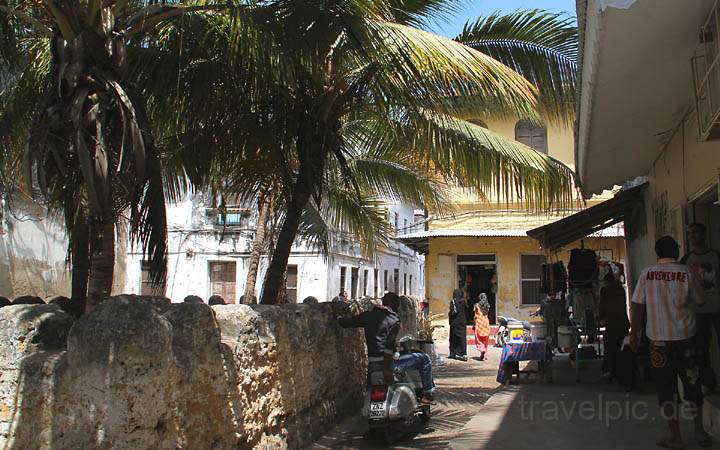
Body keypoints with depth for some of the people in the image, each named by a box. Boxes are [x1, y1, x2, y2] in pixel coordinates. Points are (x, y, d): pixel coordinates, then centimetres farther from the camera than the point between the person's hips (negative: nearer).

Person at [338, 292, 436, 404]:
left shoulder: (368, 316, 7)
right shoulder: (394, 319, -10)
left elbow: (344, 322, 12)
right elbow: (390, 345, -21)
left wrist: (339, 318, 34)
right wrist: (386, 369, -22)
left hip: (372, 362, 7)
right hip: (387, 362, -7)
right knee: (424, 359, 6)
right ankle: (428, 394, 10)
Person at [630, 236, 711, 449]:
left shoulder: (646, 274, -3)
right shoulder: (685, 272, -5)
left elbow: (637, 307, -3)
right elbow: (699, 301, 5)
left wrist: (634, 334, 5)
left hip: (658, 339, 0)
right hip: (685, 337, 0)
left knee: (666, 387, 6)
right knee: (692, 383, 16)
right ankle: (699, 431, 21)